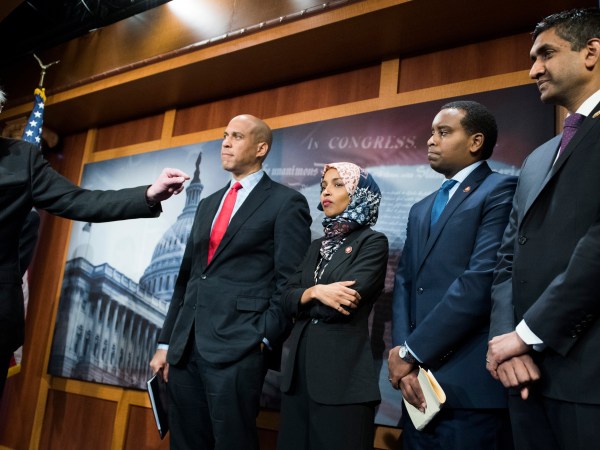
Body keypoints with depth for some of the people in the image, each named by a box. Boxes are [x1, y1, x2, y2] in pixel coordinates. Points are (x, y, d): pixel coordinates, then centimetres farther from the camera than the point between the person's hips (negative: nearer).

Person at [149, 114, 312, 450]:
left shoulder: (286, 202, -1)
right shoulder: (208, 204, 19)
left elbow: (290, 282, -7)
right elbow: (187, 277, 18)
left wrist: (265, 340, -12)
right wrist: (166, 342, 15)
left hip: (238, 348, -6)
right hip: (185, 347, 7)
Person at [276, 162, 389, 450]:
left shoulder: (372, 242, -5)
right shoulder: (317, 246, 16)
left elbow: (346, 303, -18)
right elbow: (286, 300, 5)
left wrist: (305, 300, -2)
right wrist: (315, 292, -14)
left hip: (343, 371, -6)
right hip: (299, 365, 7)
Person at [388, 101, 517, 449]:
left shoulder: (501, 191, -5)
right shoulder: (421, 210, 19)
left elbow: (481, 280, -18)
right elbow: (404, 283, 10)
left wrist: (410, 352, -13)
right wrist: (404, 355, -5)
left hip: (470, 385, -7)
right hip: (421, 382, 7)